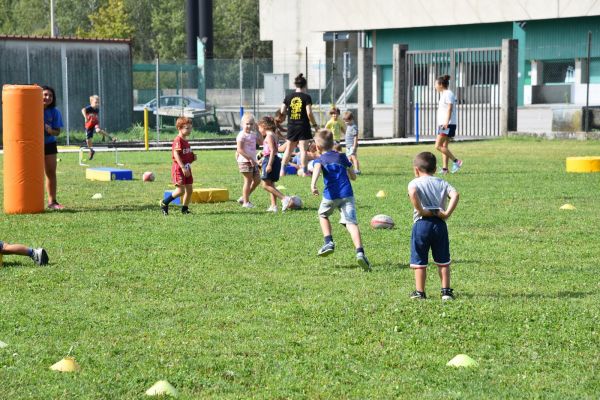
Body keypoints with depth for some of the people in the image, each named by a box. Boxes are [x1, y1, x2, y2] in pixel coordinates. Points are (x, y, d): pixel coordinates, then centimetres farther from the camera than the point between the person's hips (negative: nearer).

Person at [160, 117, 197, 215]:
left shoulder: (185, 141, 14)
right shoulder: (178, 140, -14)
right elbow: (176, 154, -23)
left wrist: (193, 157, 5)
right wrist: (183, 167, -28)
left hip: (186, 168, 9)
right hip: (179, 168, -9)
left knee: (189, 189, 7)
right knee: (181, 190, -13)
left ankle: (184, 208, 17)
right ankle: (164, 203, 2)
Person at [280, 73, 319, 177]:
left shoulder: (288, 97, 3)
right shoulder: (306, 97, -8)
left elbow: (282, 111, 1)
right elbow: (309, 113, -13)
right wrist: (314, 124, -2)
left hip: (291, 126, 3)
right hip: (303, 126, -3)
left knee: (288, 149, 11)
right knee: (303, 149, -1)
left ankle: (282, 170, 9)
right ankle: (304, 171, -2)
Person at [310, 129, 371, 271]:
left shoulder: (320, 159, 11)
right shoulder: (342, 157, 20)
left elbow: (317, 169, -15)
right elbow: (353, 176, 24)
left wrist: (313, 184, -31)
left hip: (331, 195, -1)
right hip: (347, 194, 1)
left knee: (323, 215, 29)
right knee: (351, 223, -9)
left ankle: (329, 242, 15)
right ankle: (360, 252, -28)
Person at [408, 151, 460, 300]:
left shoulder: (415, 182, 2)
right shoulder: (442, 183, 12)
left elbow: (412, 193, -23)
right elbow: (455, 194, -6)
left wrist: (420, 210, -15)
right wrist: (447, 213, -7)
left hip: (422, 223, -3)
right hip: (439, 224, 3)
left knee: (419, 261, 7)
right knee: (443, 261, 12)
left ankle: (420, 292, 9)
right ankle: (446, 291, 11)